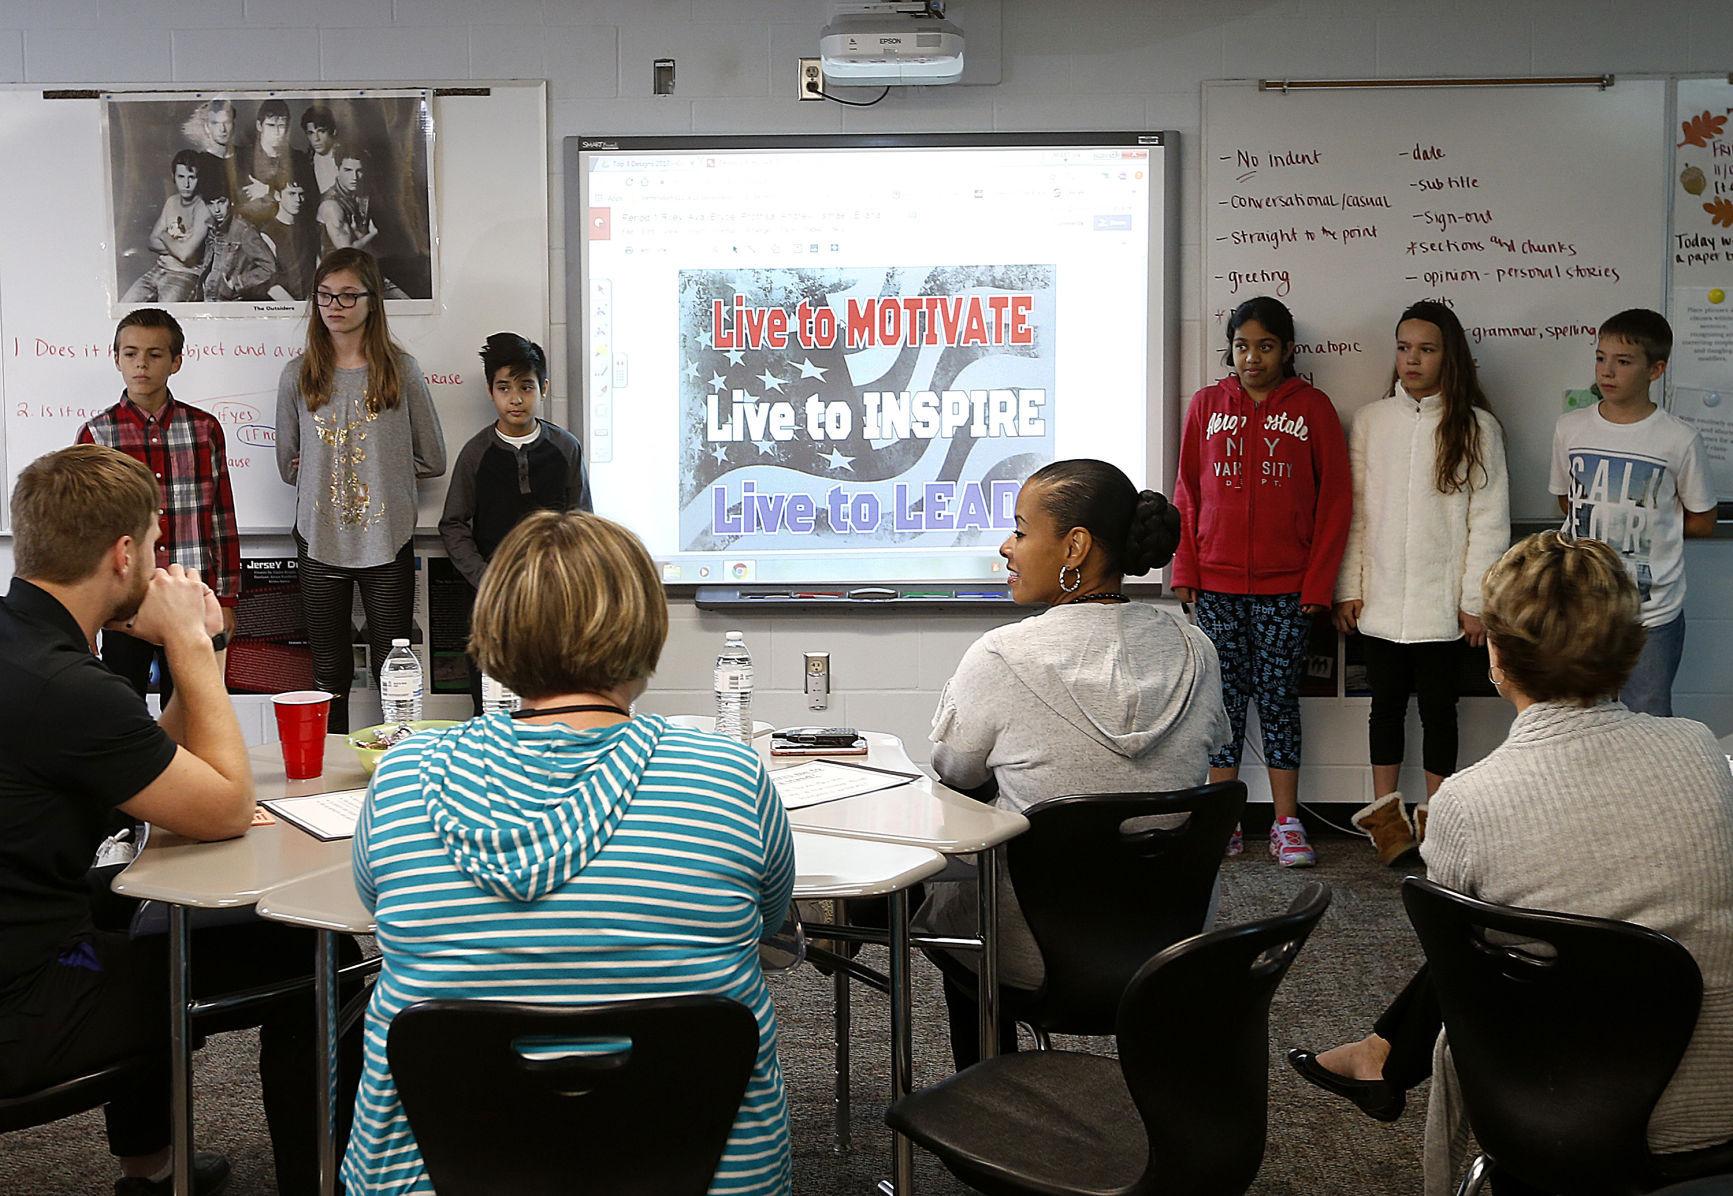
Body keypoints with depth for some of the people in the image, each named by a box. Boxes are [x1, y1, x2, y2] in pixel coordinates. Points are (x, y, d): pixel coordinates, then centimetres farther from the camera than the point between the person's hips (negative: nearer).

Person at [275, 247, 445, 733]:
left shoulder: (401, 371, -2)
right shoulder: (298, 377, 4)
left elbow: (431, 460, 3)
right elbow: (288, 465, 14)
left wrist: (381, 471, 1)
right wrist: (329, 474, 3)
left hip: (387, 542, -2)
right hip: (320, 542, 2)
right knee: (329, 675, 9)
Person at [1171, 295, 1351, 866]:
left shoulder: (1312, 407, 2)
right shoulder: (1206, 405, 7)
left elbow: (1335, 497, 1)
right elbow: (1187, 491, 10)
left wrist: (1318, 582, -4)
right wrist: (1185, 570, 3)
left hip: (1286, 585, -2)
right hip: (1217, 584, 2)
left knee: (1278, 697, 3)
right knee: (1226, 696, 6)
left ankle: (1286, 825, 10)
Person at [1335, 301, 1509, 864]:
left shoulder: (1476, 427, -2)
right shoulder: (1370, 421, 4)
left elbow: (1489, 521, -3)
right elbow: (1354, 511, 5)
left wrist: (1474, 600, -7)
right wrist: (1349, 588, 1)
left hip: (1442, 604, -2)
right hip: (1381, 601, 2)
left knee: (1439, 708, 7)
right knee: (1387, 705, 12)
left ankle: (1434, 817, 18)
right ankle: (1385, 813, 22)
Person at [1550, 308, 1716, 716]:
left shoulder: (1680, 440, -10)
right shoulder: (1570, 428, 0)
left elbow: (1703, 522, 1)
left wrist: (1652, 521, -1)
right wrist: (1622, 518, 3)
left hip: (1653, 611, -3)